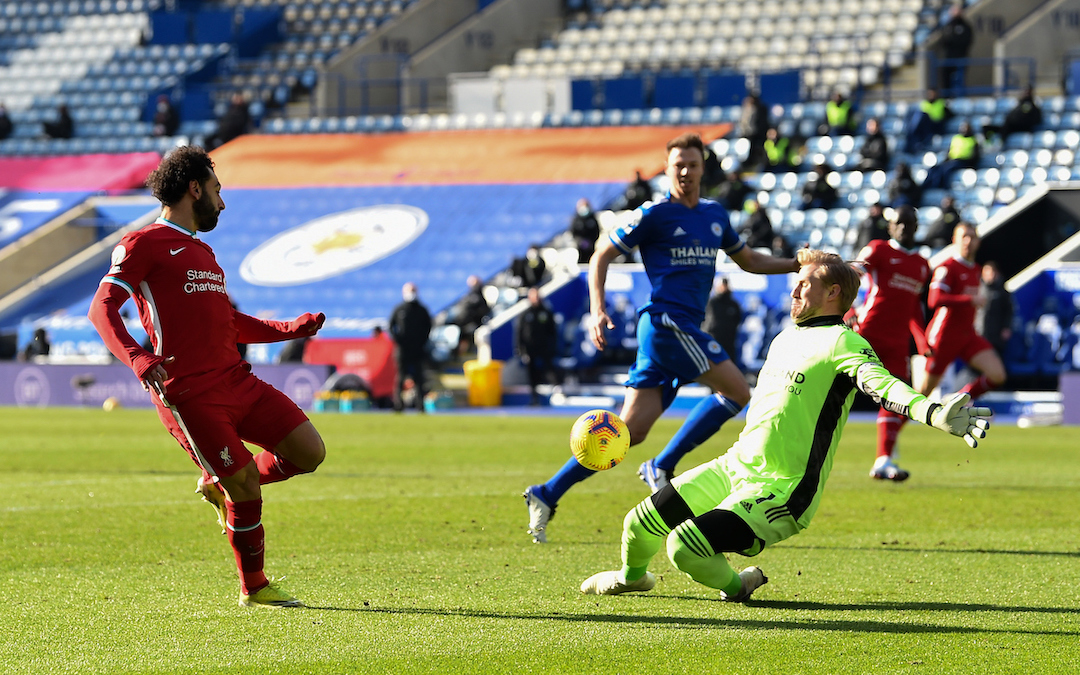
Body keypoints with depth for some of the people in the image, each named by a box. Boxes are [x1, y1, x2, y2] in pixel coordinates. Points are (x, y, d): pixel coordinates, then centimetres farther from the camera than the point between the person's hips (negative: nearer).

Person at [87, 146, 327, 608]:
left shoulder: (202, 252, 27)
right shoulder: (143, 244, -1)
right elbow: (102, 309, -11)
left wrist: (291, 329, 23)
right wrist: (137, 357, -28)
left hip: (235, 380, 8)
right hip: (188, 393, -8)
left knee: (309, 452, -3)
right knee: (246, 487, -9)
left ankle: (220, 486, 20)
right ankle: (253, 589, 10)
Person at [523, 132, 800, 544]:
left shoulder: (714, 215, 18)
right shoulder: (654, 215, -3)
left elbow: (748, 260, 31)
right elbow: (601, 257, -1)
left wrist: (796, 265, 19)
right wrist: (597, 310, -13)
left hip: (684, 329, 7)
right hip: (666, 321, -7)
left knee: (631, 429, 0)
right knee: (737, 392, -11)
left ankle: (547, 494, 0)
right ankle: (661, 467, -6)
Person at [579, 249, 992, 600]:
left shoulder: (841, 343, -15)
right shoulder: (785, 338, 14)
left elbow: (881, 384, -32)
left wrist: (933, 413, -48)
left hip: (780, 490, -8)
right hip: (735, 467, 8)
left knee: (683, 547, -25)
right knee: (640, 523, 11)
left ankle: (737, 584, 4)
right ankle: (632, 576, 43)